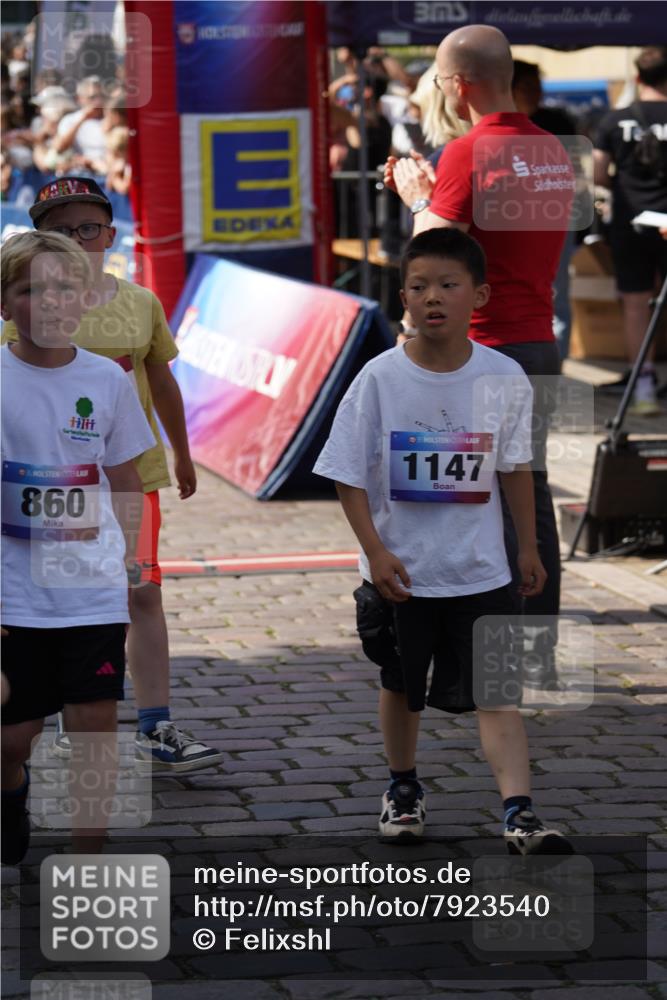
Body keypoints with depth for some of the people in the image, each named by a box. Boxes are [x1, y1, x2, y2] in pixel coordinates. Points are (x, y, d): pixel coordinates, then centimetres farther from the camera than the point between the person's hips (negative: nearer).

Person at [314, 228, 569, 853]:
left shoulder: (505, 379, -6)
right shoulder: (380, 378, -11)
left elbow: (515, 469, 6)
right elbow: (349, 474, -7)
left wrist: (529, 547, 10)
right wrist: (374, 551, -14)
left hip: (480, 571, 0)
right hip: (399, 571, 0)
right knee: (401, 686, 16)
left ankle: (518, 809, -10)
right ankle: (403, 787, 37)